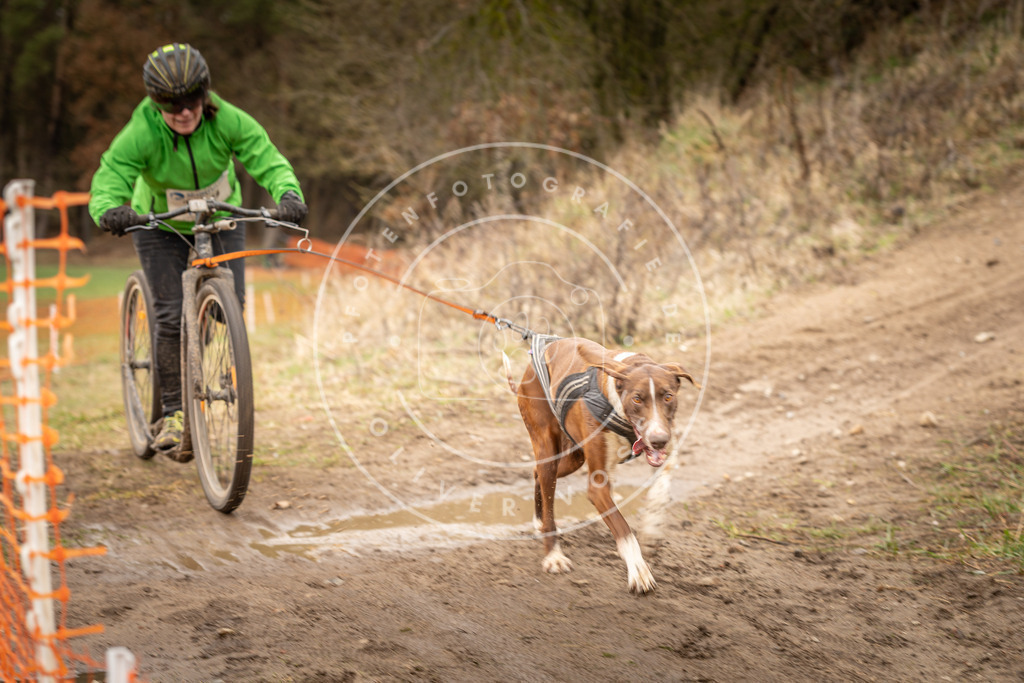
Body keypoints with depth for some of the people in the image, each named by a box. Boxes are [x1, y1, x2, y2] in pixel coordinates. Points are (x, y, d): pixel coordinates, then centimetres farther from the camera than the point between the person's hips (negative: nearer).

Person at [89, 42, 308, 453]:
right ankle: (173, 412, -4)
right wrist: (110, 211, -58)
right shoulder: (140, 135, -29)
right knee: (171, 315, -13)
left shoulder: (228, 121, -25)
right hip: (160, 225, -2)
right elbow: (108, 180, -35)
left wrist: (288, 195, -52)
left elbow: (268, 161, -31)